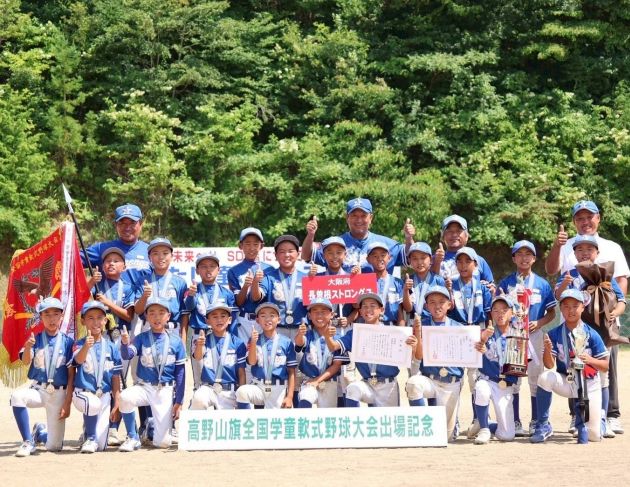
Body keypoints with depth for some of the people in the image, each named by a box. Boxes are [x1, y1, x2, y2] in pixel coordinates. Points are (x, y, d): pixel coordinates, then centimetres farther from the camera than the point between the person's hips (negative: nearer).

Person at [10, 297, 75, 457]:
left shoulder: (67, 342, -2)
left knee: (54, 446, -3)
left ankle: (40, 432, 35)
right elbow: (26, 362, -15)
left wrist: (67, 402, -7)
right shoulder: (35, 339, 2)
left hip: (59, 393, -1)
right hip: (38, 390, 1)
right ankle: (28, 441, -17)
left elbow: (71, 375, -2)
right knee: (17, 396, -35)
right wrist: (27, 348, -37)